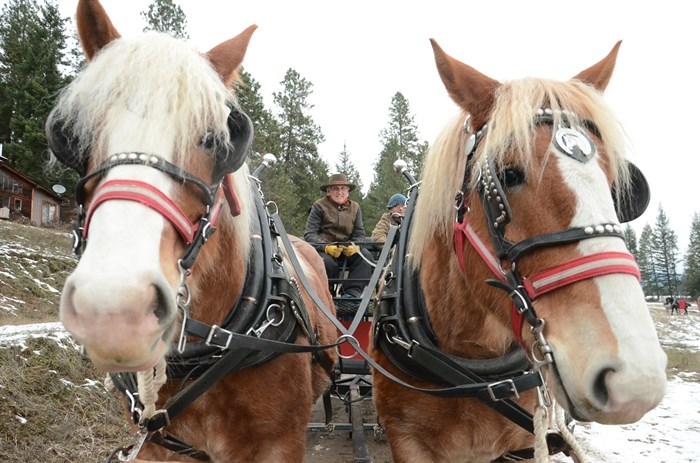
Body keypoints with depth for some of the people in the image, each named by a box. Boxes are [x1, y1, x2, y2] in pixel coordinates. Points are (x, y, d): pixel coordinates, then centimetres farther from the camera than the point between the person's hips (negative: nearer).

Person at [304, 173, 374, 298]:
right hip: (324, 250, -3)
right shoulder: (319, 207, 0)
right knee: (327, 262, -36)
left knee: (366, 256, -25)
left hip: (348, 250, 3)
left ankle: (352, 292, -30)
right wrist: (326, 247, -26)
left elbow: (360, 234, 9)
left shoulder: (354, 207, 12)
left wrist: (355, 246, -16)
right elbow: (309, 234, -8)